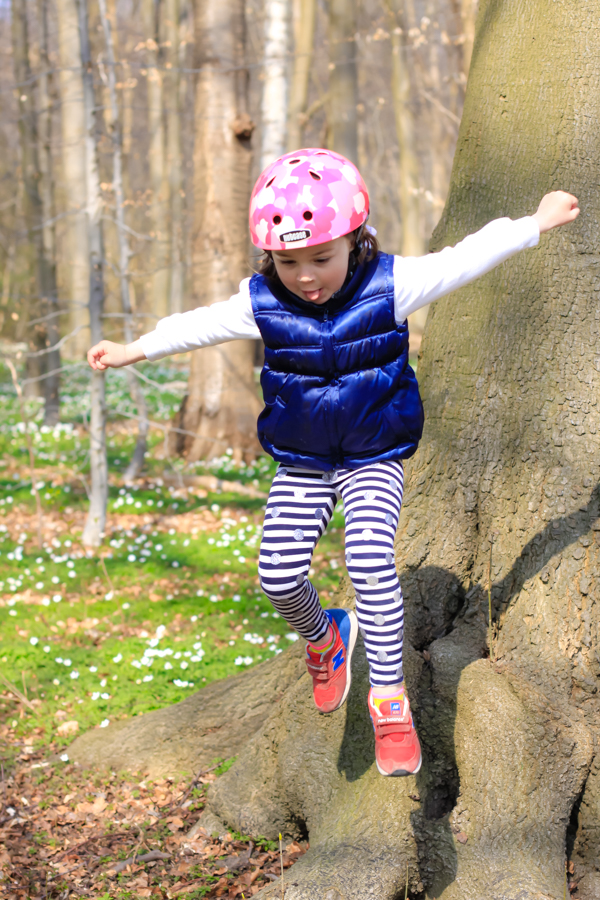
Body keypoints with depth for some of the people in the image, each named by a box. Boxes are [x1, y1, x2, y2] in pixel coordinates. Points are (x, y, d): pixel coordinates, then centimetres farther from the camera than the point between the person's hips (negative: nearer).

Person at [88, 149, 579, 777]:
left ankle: (389, 699, -12)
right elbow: (199, 325, 5)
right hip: (301, 463, 3)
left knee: (371, 561, -24)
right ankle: (324, 638, 26)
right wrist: (135, 350, 8)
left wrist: (538, 223, -4)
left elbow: (465, 259, -8)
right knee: (279, 573, -10)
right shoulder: (261, 304, -10)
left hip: (375, 458, -2)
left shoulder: (390, 286, -15)